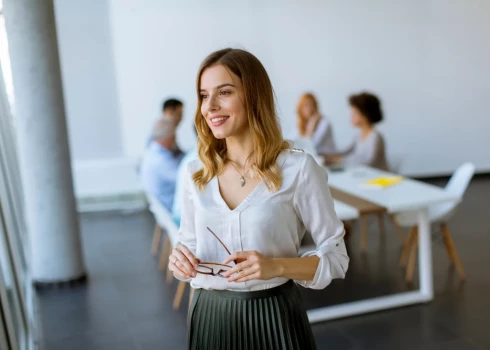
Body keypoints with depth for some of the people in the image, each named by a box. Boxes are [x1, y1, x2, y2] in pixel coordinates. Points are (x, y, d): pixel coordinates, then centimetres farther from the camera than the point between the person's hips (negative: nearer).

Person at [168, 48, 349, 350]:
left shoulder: (298, 168, -13)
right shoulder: (196, 172, 1)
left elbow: (336, 256, -7)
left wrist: (276, 266, -23)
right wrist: (180, 260, -10)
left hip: (273, 318, -3)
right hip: (210, 318, 4)